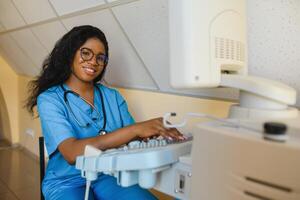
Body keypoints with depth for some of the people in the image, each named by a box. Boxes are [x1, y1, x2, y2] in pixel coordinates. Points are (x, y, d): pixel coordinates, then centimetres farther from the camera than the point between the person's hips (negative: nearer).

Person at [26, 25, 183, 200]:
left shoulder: (113, 96, 7)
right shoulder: (49, 99, -6)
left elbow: (133, 139, 4)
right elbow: (72, 153, -21)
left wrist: (157, 132, -20)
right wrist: (134, 129, -28)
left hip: (109, 177, 3)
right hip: (67, 182, -2)